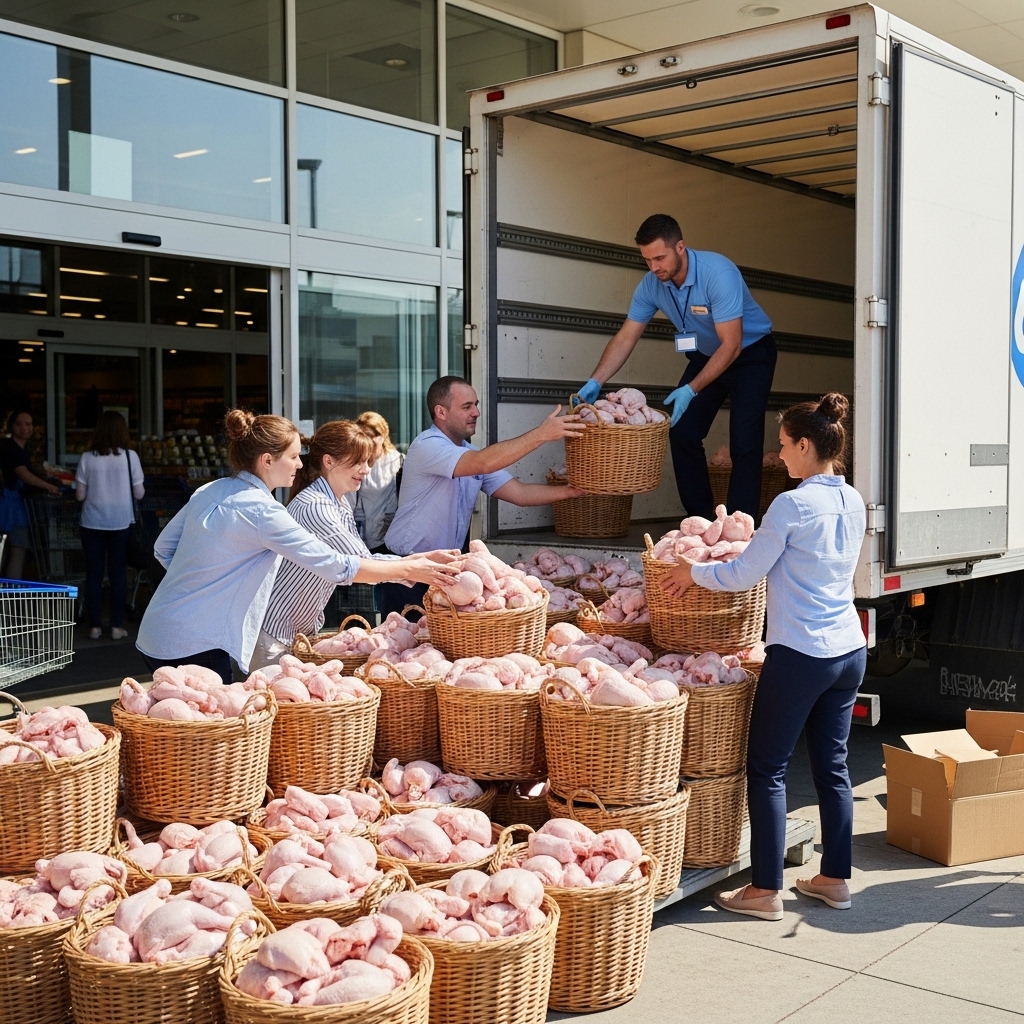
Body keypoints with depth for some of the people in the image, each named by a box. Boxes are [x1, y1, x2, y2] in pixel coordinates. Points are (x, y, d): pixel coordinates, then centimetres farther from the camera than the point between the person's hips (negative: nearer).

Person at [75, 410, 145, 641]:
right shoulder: (130, 456, -6)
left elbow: (80, 495, -3)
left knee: (93, 574, 7)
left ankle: (94, 626, 10)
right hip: (121, 523, 0)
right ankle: (117, 626, 8)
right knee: (118, 573, 6)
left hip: (93, 524, 0)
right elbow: (139, 493, -4)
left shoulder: (87, 458, -6)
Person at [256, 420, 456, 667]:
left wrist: (425, 558, -7)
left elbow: (364, 560, 3)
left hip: (305, 628, 9)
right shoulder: (313, 507, -23)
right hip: (275, 630, -9)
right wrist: (414, 569, -25)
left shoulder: (341, 506, 7)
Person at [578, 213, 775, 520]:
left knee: (744, 443, -16)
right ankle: (702, 521, 6)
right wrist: (595, 383, -20)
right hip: (706, 356, 6)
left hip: (750, 353, -6)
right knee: (681, 431, -3)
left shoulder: (718, 273, -33)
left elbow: (731, 345, -32)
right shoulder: (651, 284, -14)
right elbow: (626, 337, -8)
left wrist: (691, 390, -38)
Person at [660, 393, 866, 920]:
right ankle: (835, 878, 25)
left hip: (800, 655, -8)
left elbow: (742, 575, -9)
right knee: (832, 765, 16)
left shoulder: (792, 504, -16)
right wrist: (744, 547, 27)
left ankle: (765, 891, 8)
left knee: (767, 769, 3)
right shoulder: (852, 502, 8)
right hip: (850, 650, 8)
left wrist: (692, 571, 7)